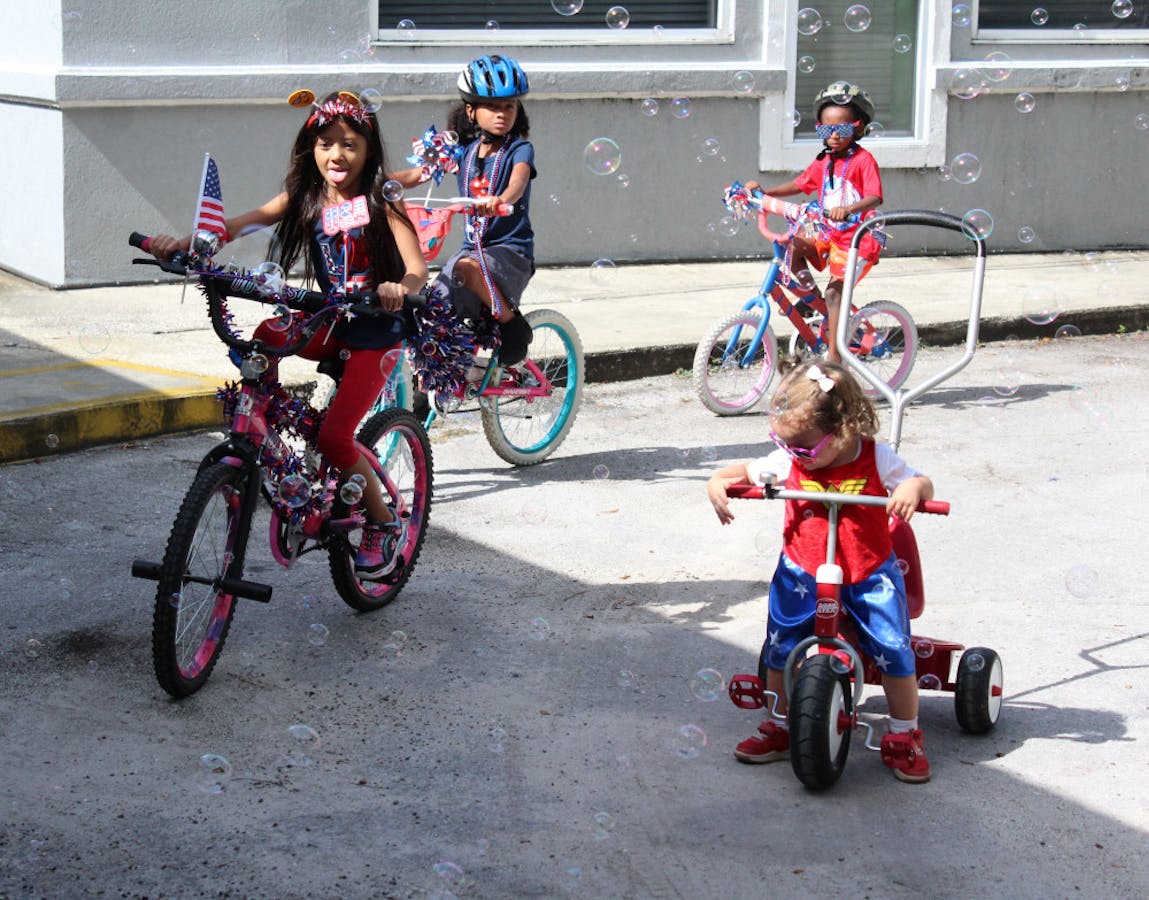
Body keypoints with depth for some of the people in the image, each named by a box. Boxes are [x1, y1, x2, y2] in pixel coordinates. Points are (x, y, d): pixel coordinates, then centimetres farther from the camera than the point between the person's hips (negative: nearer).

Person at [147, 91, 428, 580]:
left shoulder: (380, 208, -14)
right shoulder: (303, 200, -1)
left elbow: (417, 269, -23)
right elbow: (239, 224, -12)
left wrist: (399, 289, -48)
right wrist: (182, 242, -29)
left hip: (376, 333, -5)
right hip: (331, 323, 5)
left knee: (334, 436, -14)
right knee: (262, 338, -24)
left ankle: (384, 526, 7)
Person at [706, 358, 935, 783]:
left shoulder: (876, 458, -11)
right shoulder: (789, 461, -6)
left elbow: (921, 482, -8)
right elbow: (747, 471, 6)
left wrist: (912, 488, -32)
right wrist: (718, 481, -16)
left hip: (868, 574, -2)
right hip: (802, 573, 2)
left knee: (894, 649, -11)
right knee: (779, 648, 3)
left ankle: (905, 737, 6)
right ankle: (780, 727, 25)